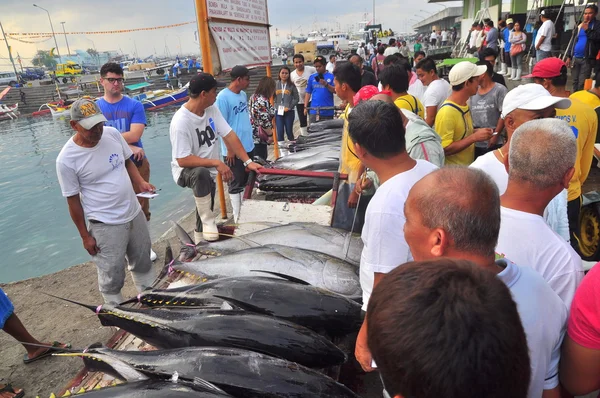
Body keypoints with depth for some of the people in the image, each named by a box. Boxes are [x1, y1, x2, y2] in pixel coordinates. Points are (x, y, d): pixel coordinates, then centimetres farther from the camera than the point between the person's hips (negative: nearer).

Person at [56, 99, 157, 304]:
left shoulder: (112, 133, -6)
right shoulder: (66, 159, -19)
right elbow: (73, 201, -10)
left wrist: (141, 182, -8)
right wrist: (85, 236, -4)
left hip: (135, 213, 6)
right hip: (106, 225, -5)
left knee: (143, 263, 23)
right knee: (112, 277, 9)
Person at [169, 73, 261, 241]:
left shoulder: (212, 109, -7)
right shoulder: (180, 122, -27)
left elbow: (229, 136, -8)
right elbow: (183, 160, -28)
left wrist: (248, 162, -15)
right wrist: (216, 163, -29)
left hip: (208, 171, 7)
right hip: (185, 170, -7)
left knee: (205, 212, 18)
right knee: (202, 173, -40)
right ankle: (208, 222, -24)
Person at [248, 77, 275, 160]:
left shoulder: (253, 97, 12)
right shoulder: (263, 101, -19)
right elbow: (265, 121, -22)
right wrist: (270, 134, -11)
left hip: (251, 135, 10)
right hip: (259, 137, -10)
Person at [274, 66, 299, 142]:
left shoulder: (291, 85, 2)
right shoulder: (276, 84, 5)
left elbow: (296, 99, 0)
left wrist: (289, 107, -11)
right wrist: (274, 107, -9)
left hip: (289, 112, -1)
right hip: (278, 112, 1)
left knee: (289, 131, 6)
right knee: (280, 132, -1)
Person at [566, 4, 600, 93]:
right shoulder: (579, 26, 17)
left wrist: (587, 29, -15)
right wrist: (569, 56, 12)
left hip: (587, 59, -5)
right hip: (575, 58, 5)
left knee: (582, 83, -9)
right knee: (575, 82, 9)